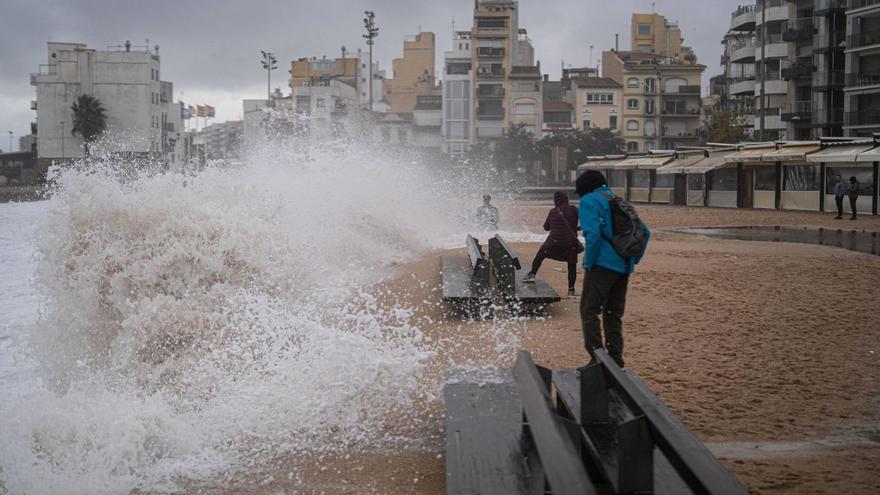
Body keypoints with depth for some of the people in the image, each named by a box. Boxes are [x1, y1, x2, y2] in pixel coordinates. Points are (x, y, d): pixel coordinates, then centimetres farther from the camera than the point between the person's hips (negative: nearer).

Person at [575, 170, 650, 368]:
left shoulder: (588, 201, -3)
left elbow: (593, 234, -19)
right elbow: (645, 232, 19)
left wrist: (589, 262, -10)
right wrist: (634, 259, 19)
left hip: (603, 264, -8)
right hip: (624, 266, 8)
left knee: (589, 311, -3)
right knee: (614, 314, 15)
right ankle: (615, 361, 16)